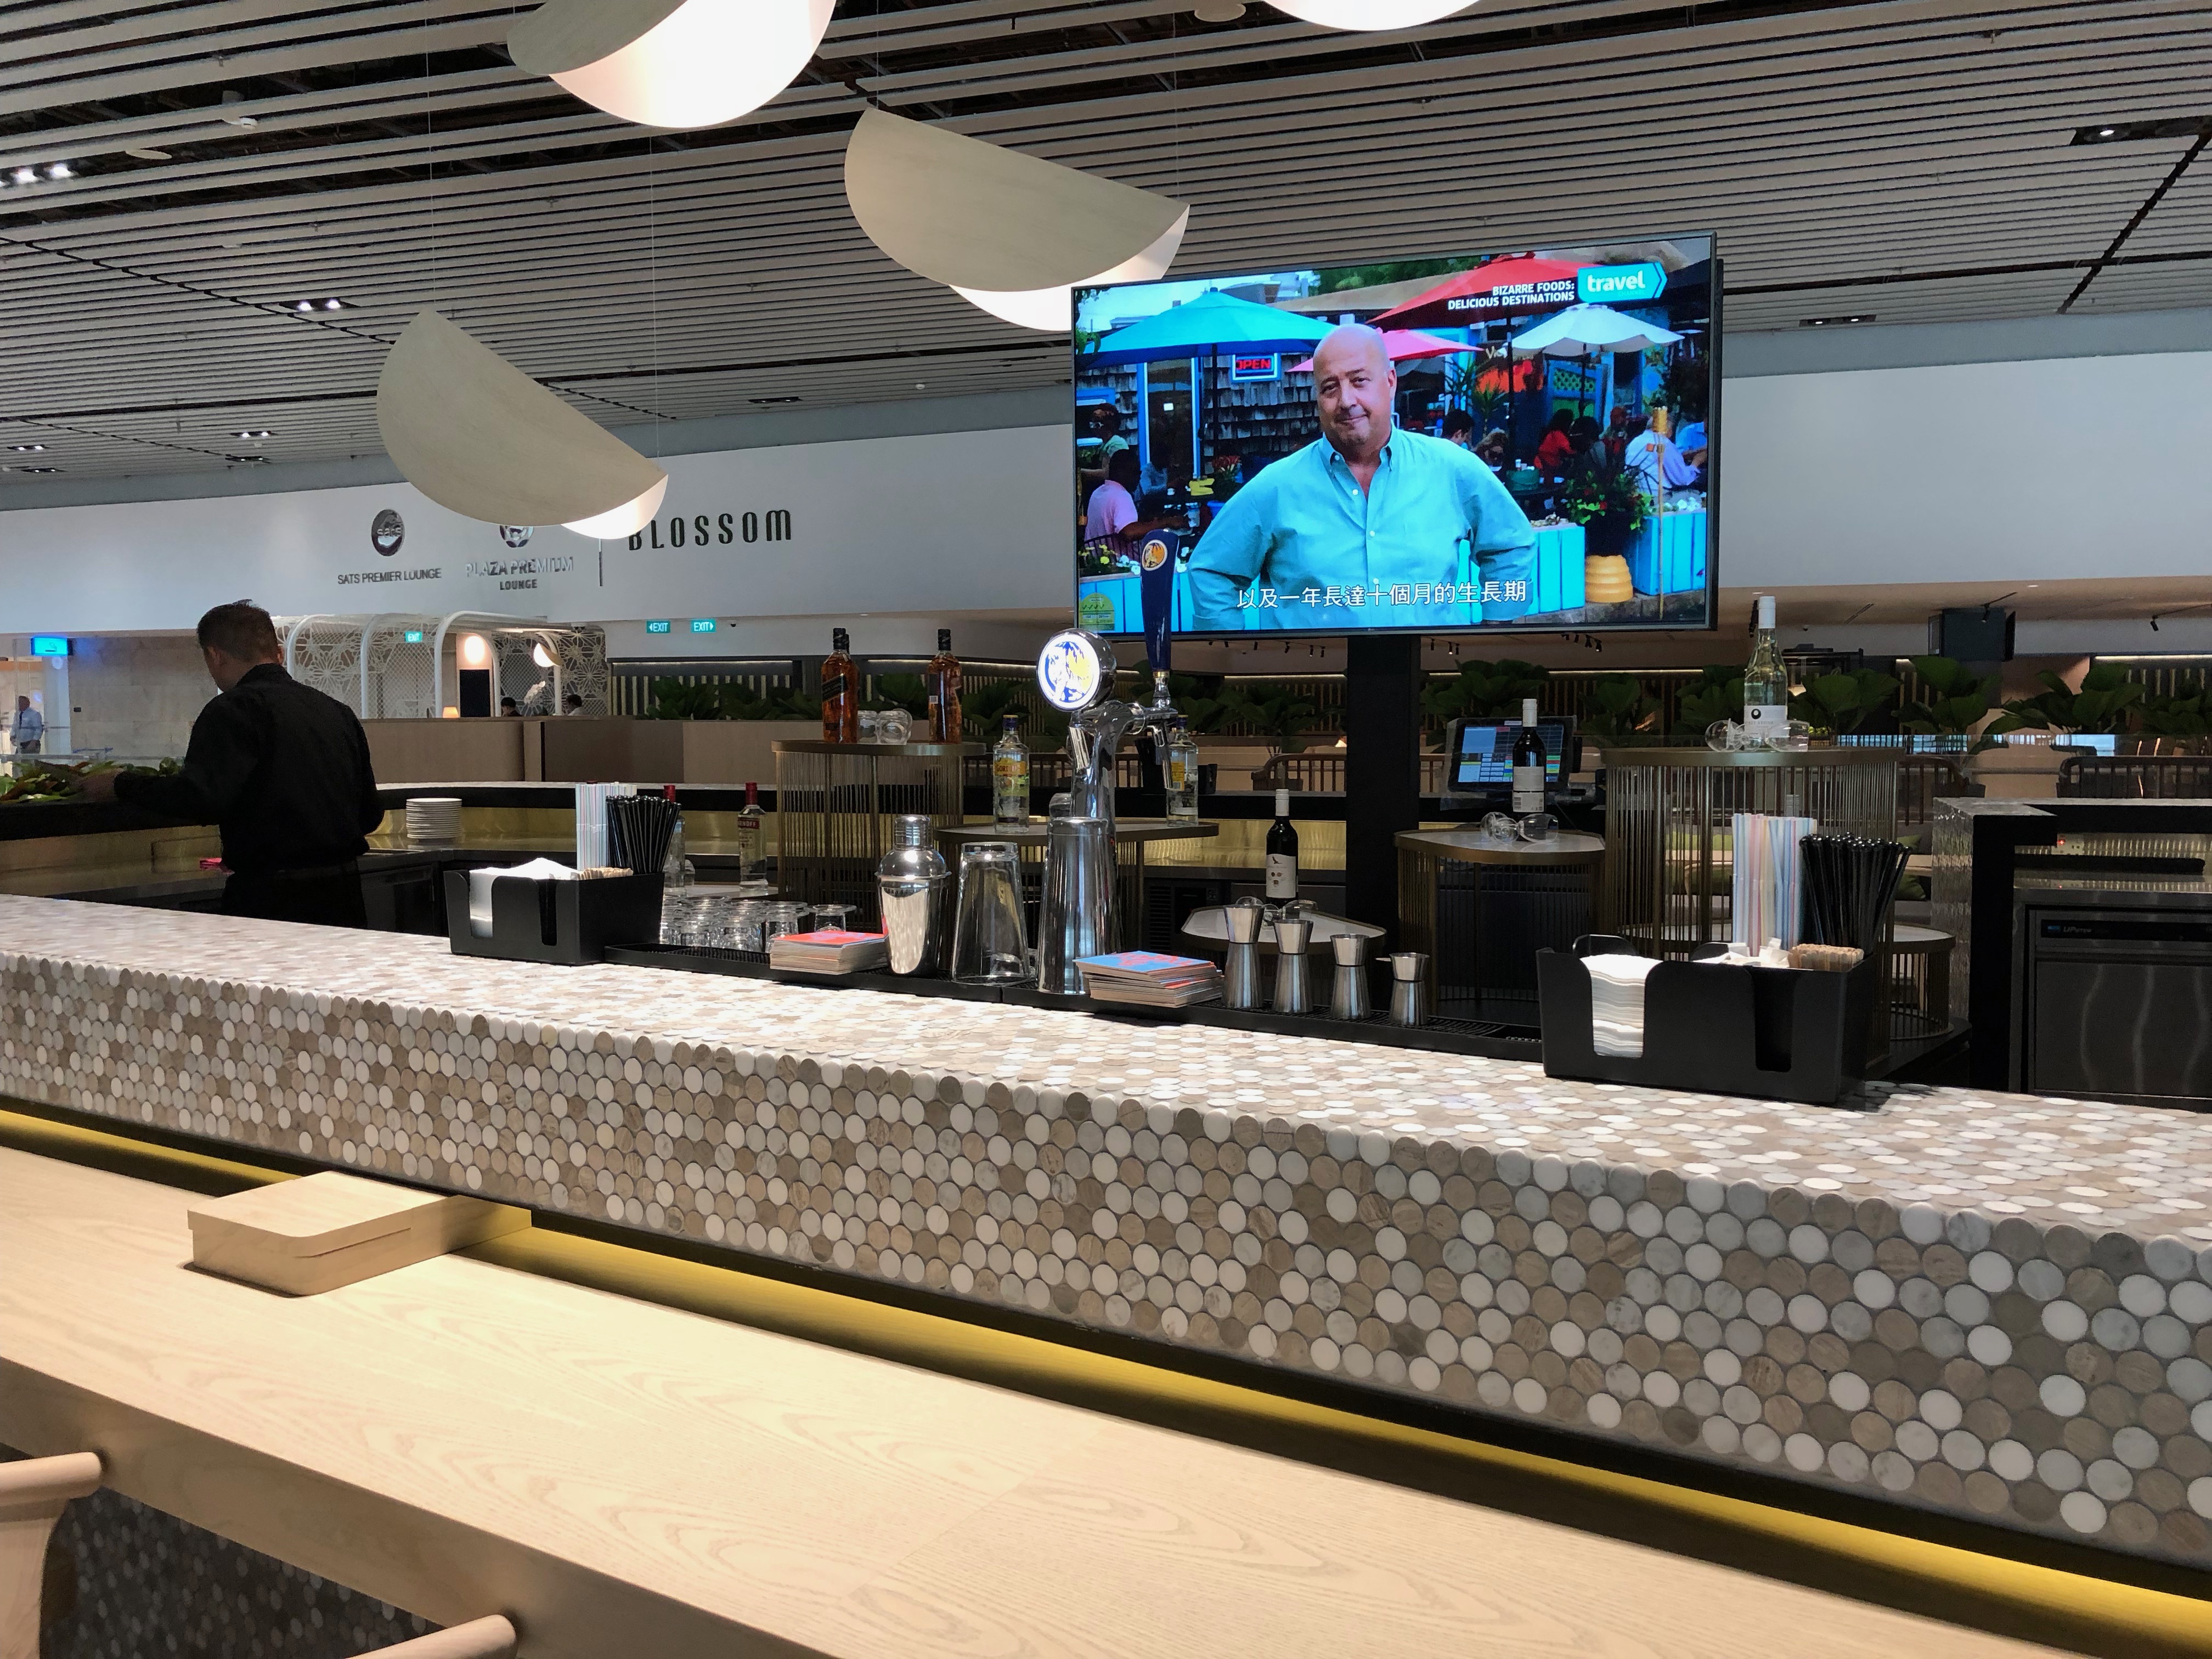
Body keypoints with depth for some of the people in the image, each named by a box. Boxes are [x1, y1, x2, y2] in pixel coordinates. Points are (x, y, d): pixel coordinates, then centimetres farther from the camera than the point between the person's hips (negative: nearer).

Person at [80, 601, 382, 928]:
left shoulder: (234, 709, -8)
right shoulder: (339, 712, 13)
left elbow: (199, 799, -20)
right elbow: (371, 814, 15)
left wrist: (120, 786, -6)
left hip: (273, 899, -6)